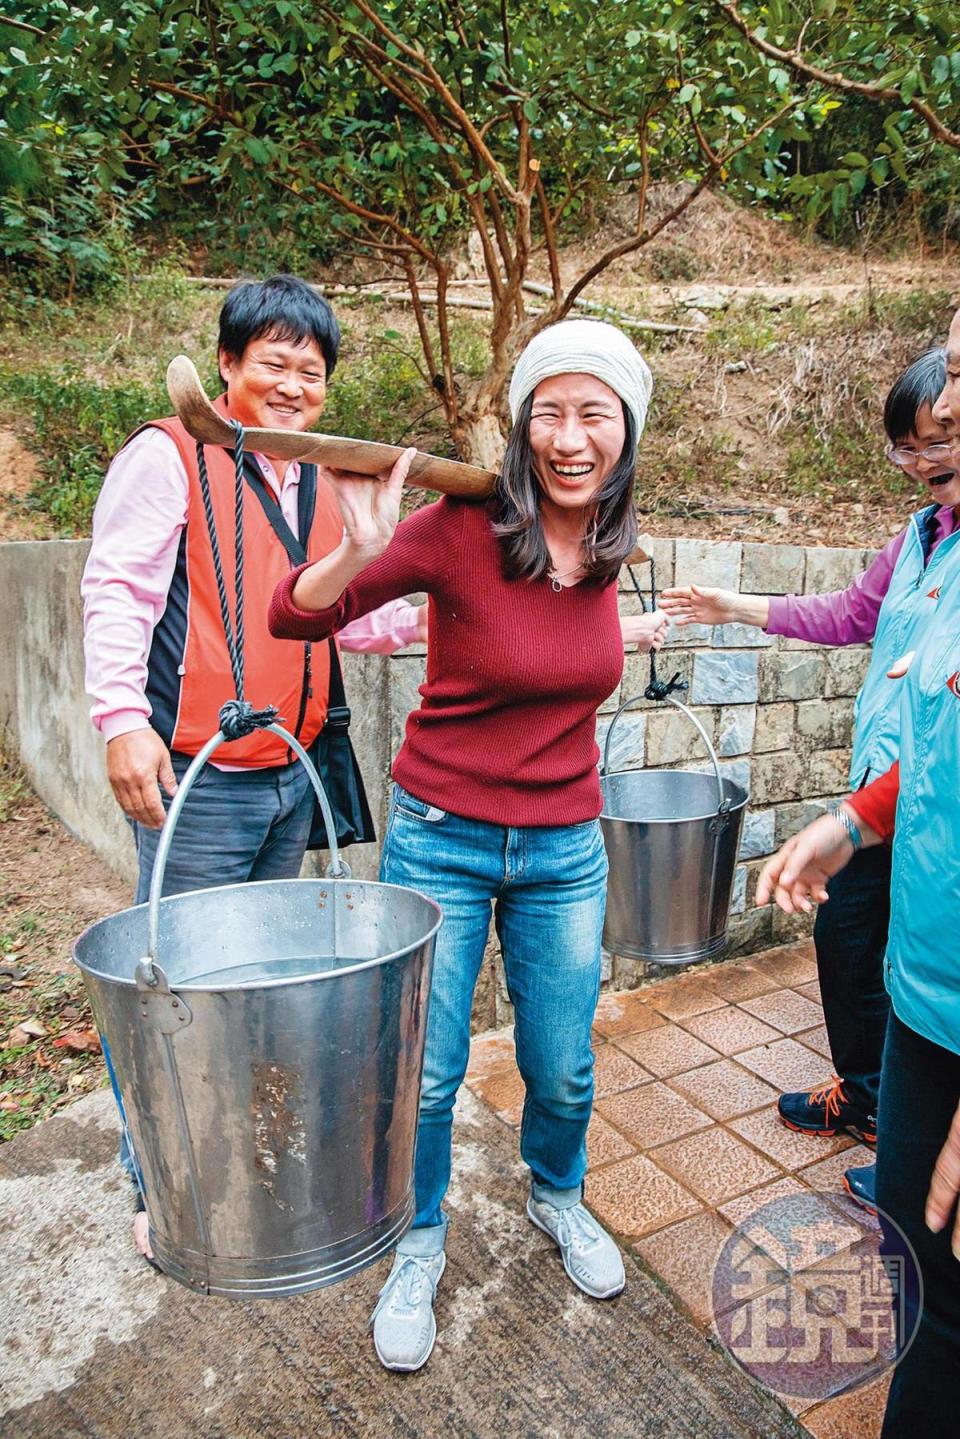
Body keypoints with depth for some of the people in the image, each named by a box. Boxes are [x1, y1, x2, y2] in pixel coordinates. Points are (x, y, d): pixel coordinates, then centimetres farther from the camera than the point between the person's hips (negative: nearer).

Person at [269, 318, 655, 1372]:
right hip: (441, 842, -3)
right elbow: (293, 618, -20)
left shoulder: (606, 544, -2)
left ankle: (557, 1198, 49)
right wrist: (359, 554, -36)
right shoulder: (461, 529, -17)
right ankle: (419, 1245, 40)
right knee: (425, 1074, 10)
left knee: (562, 1070, 17)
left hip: (563, 851, 4)